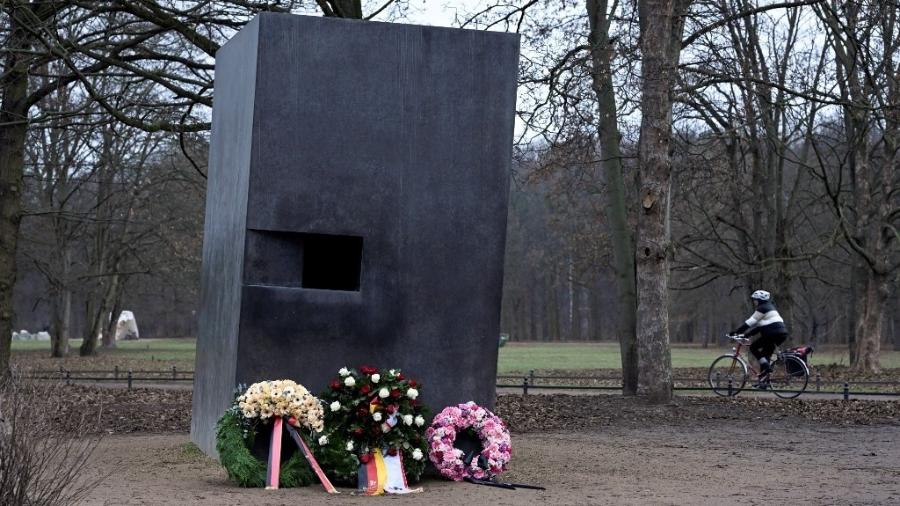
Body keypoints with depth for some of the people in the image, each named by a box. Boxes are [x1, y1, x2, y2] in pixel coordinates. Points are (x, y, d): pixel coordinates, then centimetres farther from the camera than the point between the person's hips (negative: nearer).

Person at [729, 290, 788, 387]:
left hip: (773, 333, -10)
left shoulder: (762, 308, -7)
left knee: (753, 347, -3)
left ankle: (766, 366, -12)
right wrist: (747, 334, 18)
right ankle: (763, 380, 14)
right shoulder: (769, 307, 24)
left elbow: (750, 322, -10)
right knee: (765, 354, 14)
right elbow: (759, 325, 23)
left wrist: (737, 331, -5)